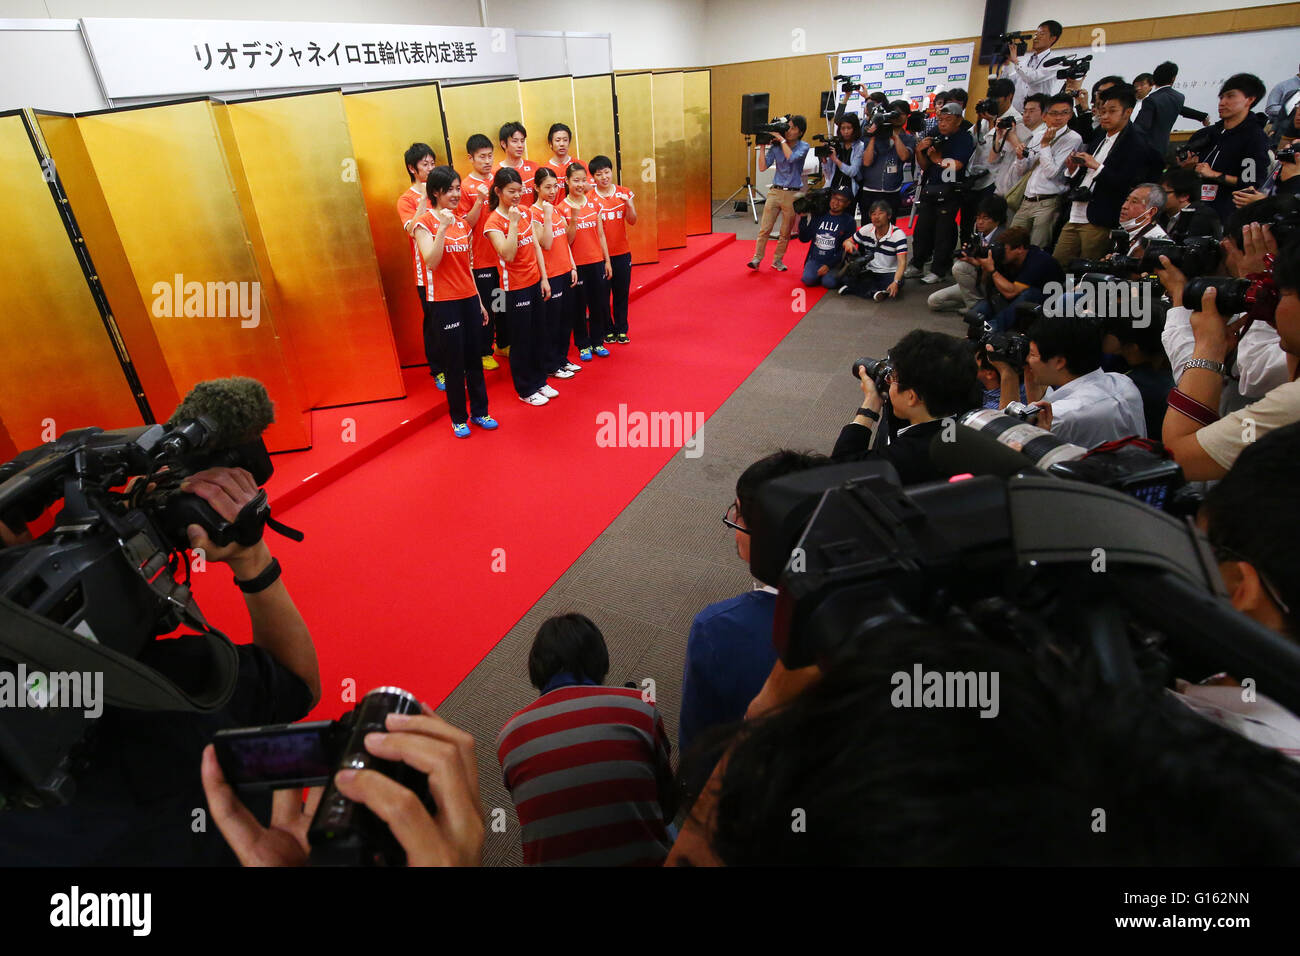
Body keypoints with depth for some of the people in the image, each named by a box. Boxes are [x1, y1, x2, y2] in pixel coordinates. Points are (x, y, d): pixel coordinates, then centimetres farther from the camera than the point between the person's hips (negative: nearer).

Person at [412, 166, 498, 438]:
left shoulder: (463, 223, 11)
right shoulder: (425, 222, -6)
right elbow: (431, 262, -19)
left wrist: (479, 302, 16)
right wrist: (443, 227, -23)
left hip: (469, 298, 6)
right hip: (444, 301, -5)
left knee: (474, 357, 10)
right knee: (454, 361, 1)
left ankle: (479, 411, 23)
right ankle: (458, 418, 15)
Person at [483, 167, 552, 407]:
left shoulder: (525, 212, 6)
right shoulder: (494, 222, -13)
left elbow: (536, 246, 10)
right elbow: (508, 255, -25)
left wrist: (544, 278, 6)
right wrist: (513, 223, -28)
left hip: (535, 282, 7)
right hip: (516, 286, -6)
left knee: (538, 334, 15)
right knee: (521, 339, 3)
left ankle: (539, 381, 30)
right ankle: (525, 390, 16)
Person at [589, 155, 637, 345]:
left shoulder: (624, 193, 2)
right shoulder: (589, 197, -4)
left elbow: (632, 221, -2)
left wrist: (628, 203, -18)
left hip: (622, 252, 2)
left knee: (622, 292, 9)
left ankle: (621, 329, 22)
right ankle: (607, 330, 19)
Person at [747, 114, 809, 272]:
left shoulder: (803, 146, -2)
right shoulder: (775, 146, 4)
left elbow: (791, 157, -22)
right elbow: (762, 167, -3)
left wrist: (782, 139, -15)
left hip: (793, 194, -1)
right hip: (775, 192, 1)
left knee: (786, 232, 5)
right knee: (764, 228, -4)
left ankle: (778, 260, 18)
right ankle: (757, 258, 4)